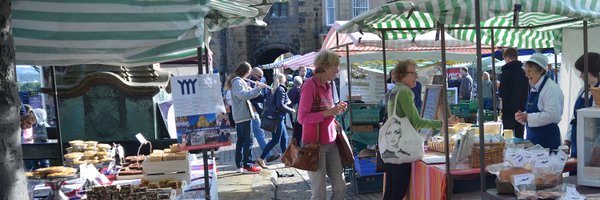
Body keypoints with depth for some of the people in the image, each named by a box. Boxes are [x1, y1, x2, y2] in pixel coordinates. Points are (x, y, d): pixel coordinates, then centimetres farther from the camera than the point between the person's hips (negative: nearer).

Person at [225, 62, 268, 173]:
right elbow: (244, 95, -29)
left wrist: (255, 88, 11)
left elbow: (245, 92, 22)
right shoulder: (237, 81, -15)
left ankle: (239, 165, 16)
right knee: (248, 141, -5)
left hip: (239, 115, 10)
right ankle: (247, 166, -2)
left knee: (241, 141, 12)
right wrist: (258, 89, -28)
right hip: (244, 115, -10)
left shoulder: (236, 81, 17)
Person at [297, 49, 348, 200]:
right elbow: (302, 118, -19)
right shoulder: (310, 85, -14)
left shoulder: (328, 85, 11)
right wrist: (328, 112, -22)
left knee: (340, 187, 11)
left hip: (331, 143, 8)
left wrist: (336, 110, 2)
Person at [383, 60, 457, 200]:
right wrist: (444, 123, -19)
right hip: (401, 147, -9)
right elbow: (417, 122, -19)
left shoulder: (394, 92, 14)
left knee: (390, 189, 13)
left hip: (392, 145, 9)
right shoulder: (404, 92, -15)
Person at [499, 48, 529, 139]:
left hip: (509, 111, -6)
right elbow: (529, 91, 12)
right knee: (520, 137, 11)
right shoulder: (524, 72, 5)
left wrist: (498, 87, 3)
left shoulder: (506, 72, -13)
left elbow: (502, 94, -15)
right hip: (522, 110, 6)